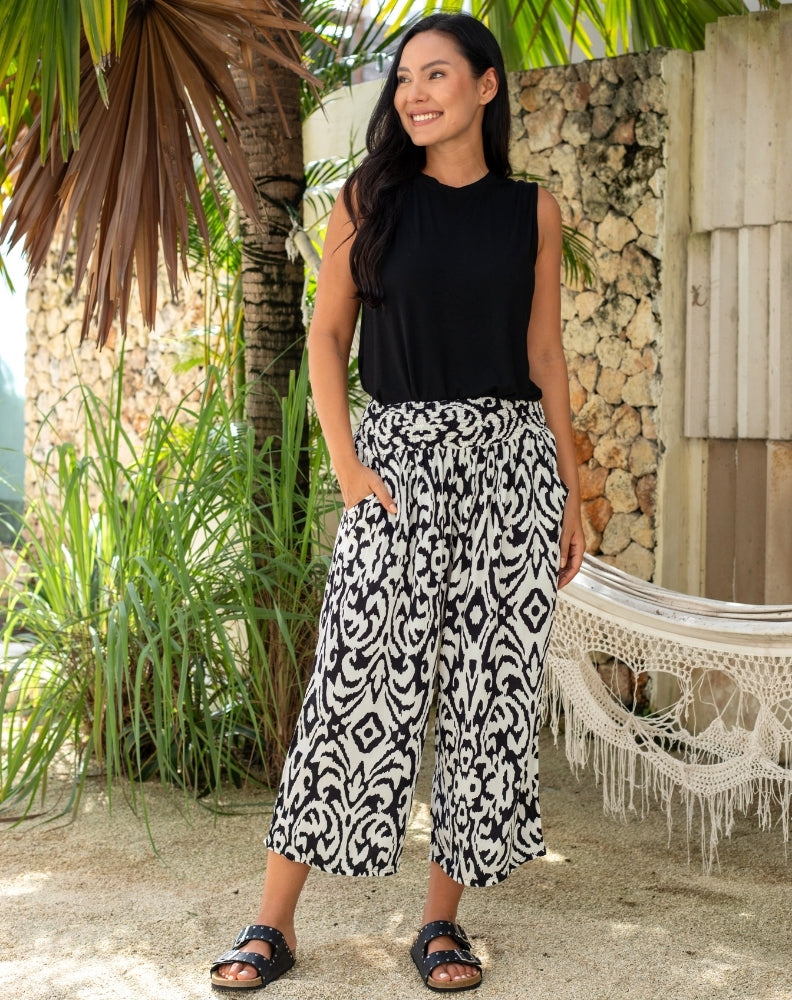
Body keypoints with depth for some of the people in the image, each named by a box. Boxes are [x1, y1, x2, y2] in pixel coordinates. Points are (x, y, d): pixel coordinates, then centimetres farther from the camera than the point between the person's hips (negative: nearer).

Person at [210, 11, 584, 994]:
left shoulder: (531, 210, 8)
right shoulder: (369, 198, 6)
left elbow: (545, 356, 10)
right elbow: (326, 335, 5)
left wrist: (571, 497, 8)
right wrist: (347, 466, -6)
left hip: (511, 456, 2)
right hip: (399, 453, -1)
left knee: (490, 690, 1)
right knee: (358, 684, -7)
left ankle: (442, 918, 13)